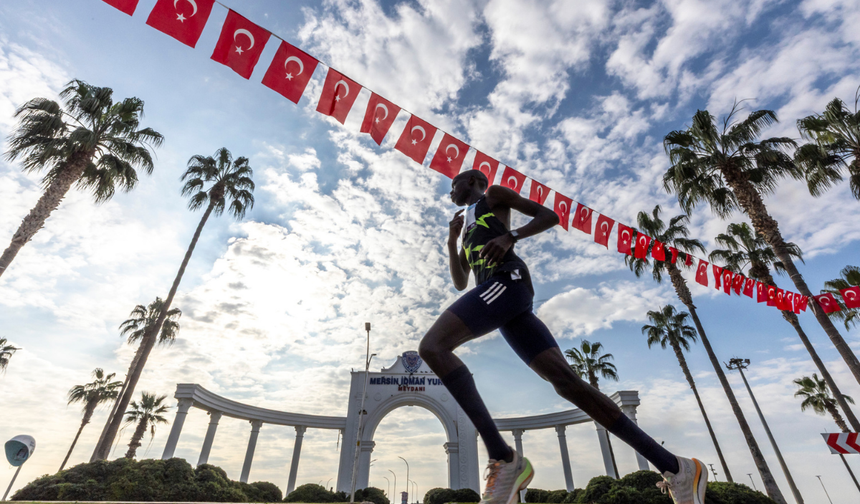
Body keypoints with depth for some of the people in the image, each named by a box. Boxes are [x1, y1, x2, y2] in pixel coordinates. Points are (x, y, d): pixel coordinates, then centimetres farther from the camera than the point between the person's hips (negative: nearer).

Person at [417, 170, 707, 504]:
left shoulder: (493, 194, 21)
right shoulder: (469, 226, 40)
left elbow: (550, 216, 9)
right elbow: (460, 283, 32)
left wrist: (509, 237, -8)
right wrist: (451, 239, 20)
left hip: (506, 280, -8)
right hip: (501, 297, 8)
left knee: (431, 346, -23)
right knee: (567, 381, -6)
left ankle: (503, 458, -26)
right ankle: (675, 467, -4)